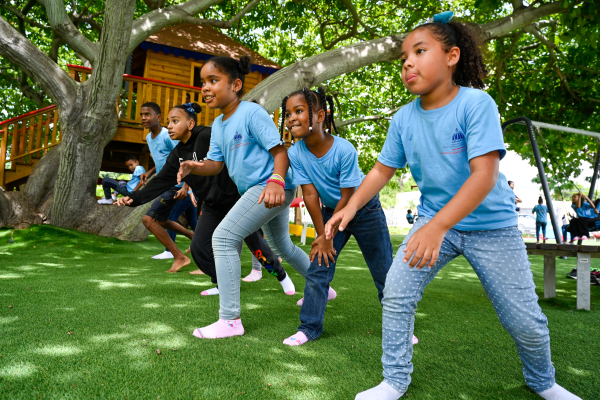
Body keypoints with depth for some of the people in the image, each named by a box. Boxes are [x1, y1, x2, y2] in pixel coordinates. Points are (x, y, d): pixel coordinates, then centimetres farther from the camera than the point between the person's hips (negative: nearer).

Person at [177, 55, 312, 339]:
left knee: (223, 237, -17)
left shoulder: (252, 113, -14)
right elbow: (215, 163, 10)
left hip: (273, 188, -10)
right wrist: (194, 166, -11)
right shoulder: (218, 124, 12)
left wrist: (276, 181, -35)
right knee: (282, 246, 25)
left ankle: (230, 320, -12)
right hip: (258, 191, 10)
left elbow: (280, 151, -18)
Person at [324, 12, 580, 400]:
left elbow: (484, 175, -27)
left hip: (491, 224, -3)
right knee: (396, 292, -12)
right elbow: (382, 169, 5)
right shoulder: (404, 118, -4)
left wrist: (437, 226, -37)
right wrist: (351, 206, -10)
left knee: (525, 319, 3)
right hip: (435, 220, 4)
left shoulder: (476, 103, -19)